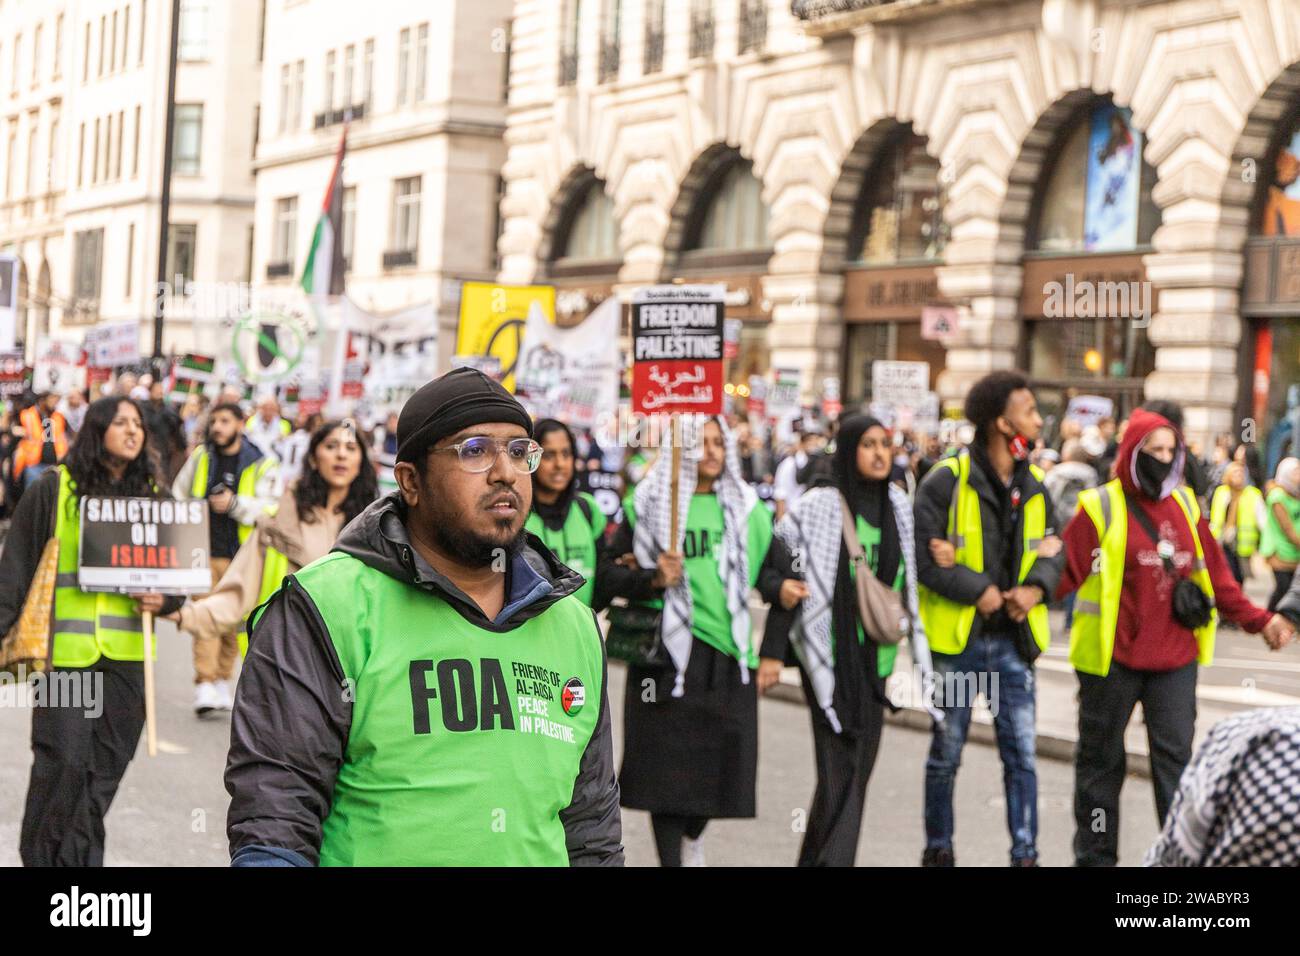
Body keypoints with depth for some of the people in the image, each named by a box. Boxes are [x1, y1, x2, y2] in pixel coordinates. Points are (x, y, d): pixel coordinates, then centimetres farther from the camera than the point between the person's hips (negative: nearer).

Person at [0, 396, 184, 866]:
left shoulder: (153, 494, 11)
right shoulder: (54, 488, 0)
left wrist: (165, 599, -3)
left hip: (127, 652, 4)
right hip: (65, 648, -4)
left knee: (106, 766, 7)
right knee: (63, 761, -6)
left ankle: (78, 855, 19)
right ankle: (41, 856, 10)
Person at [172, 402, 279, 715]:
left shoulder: (260, 466, 0)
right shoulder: (200, 456, 8)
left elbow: (268, 510, -9)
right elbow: (178, 494, 20)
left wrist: (235, 504, -23)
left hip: (240, 555, 0)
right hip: (203, 551, 0)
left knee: (233, 620, 7)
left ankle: (222, 681, 23)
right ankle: (204, 685, -17)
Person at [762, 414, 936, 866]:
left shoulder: (897, 504, 8)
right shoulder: (818, 505, -9)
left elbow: (907, 580, 16)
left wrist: (918, 652, 13)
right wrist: (772, 652, -12)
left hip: (875, 653, 6)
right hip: (830, 654, -6)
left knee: (859, 764, 8)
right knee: (841, 766, -11)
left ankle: (816, 856, 21)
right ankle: (831, 858, -7)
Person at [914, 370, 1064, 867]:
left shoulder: (1033, 485, 7)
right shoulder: (946, 480, -12)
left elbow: (1053, 548, 13)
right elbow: (925, 555, -15)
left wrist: (1036, 587, -7)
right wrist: (978, 591, -18)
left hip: (1013, 639, 4)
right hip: (957, 639, -4)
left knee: (1022, 754, 2)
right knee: (946, 754, 9)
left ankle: (1025, 853, 9)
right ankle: (938, 849, 23)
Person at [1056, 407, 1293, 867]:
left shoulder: (1185, 504, 9)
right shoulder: (1101, 507, -6)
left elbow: (1215, 574, 14)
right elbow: (1066, 572, -10)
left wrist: (1258, 619, 9)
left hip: (1174, 656, 4)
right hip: (1112, 655, -3)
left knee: (1175, 756, 3)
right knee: (1102, 758, 8)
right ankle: (1095, 855, 21)